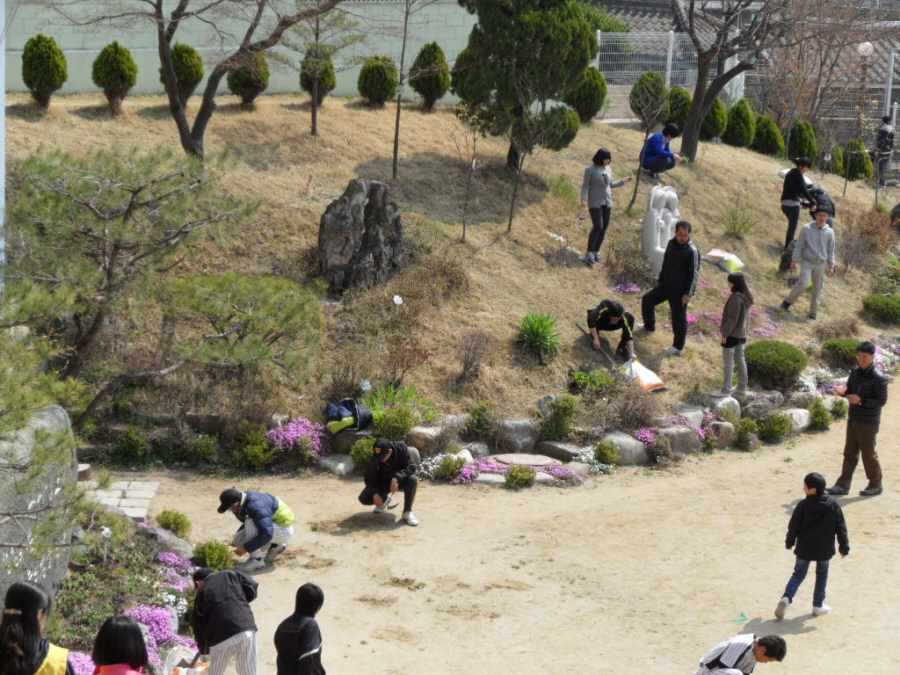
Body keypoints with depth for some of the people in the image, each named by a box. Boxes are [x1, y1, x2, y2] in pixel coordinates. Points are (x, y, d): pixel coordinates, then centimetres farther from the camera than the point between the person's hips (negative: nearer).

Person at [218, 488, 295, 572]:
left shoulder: (256, 506, -32)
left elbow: (267, 534, -34)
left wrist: (246, 548, -28)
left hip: (284, 530, -9)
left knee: (250, 524, -29)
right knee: (238, 540, -1)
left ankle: (256, 560, -15)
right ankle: (274, 546, 12)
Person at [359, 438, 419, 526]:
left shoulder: (401, 448, -27)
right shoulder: (375, 459, -21)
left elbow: (411, 467, -30)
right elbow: (369, 479, -14)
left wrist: (396, 478, -42)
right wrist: (375, 493, -31)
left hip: (400, 480, -1)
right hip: (383, 484, 1)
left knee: (412, 479, -36)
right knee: (364, 498, -19)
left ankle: (407, 511, -20)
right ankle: (384, 499, 14)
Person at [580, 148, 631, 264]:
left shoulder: (608, 169, 8)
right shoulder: (590, 170, -8)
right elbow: (585, 186, -9)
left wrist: (623, 181, 16)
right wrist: (583, 199, -22)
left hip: (607, 202, 6)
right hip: (595, 203, -6)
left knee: (604, 228, 3)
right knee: (598, 227, -16)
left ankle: (596, 251, 16)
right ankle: (589, 253, -5)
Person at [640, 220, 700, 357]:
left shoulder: (692, 251, -18)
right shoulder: (671, 243, 5)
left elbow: (694, 274, -16)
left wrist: (688, 293, -18)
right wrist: (660, 281, 21)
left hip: (679, 290, -8)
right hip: (666, 285, 8)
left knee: (679, 317, 1)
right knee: (647, 300, 16)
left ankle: (677, 347, 12)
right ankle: (649, 326, 37)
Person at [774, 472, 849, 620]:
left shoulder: (803, 506, -13)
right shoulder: (833, 506, -7)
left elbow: (794, 526, -5)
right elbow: (841, 528, -4)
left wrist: (789, 542, 11)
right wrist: (844, 547, 5)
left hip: (804, 548, -1)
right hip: (824, 550, 1)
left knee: (798, 574, 11)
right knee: (822, 575, 19)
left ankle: (786, 598, -11)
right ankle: (818, 605, 22)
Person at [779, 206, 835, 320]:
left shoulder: (829, 232, 1)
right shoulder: (806, 228, -5)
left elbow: (830, 250, 9)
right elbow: (799, 246, 0)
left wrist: (831, 266, 7)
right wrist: (794, 260, -3)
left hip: (821, 264, 3)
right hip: (807, 262, -3)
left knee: (818, 289, 5)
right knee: (803, 283, -18)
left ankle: (813, 312, 17)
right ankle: (787, 302, 0)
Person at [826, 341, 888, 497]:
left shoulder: (878, 378, -17)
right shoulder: (855, 372, 6)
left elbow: (881, 401, -16)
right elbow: (849, 387, 19)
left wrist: (861, 401, -26)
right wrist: (843, 391, -5)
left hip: (868, 422, -7)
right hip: (853, 419, 7)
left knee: (868, 454, 3)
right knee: (850, 453, 10)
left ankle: (876, 485, 18)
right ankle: (843, 485, 14)